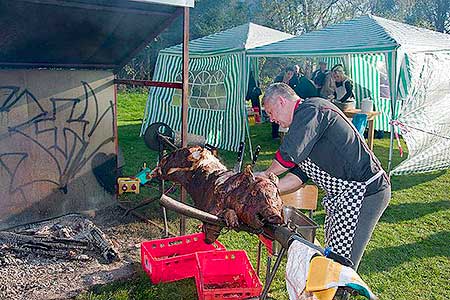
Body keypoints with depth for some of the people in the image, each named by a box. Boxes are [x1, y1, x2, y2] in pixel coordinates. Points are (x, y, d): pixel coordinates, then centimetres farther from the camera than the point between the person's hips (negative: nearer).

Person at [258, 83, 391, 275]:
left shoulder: (311, 110, -14)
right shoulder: (304, 121, 18)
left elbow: (289, 155, -23)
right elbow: (299, 175, 14)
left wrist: (266, 174, -4)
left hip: (364, 192, -10)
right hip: (341, 195, 10)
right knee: (332, 254, 17)